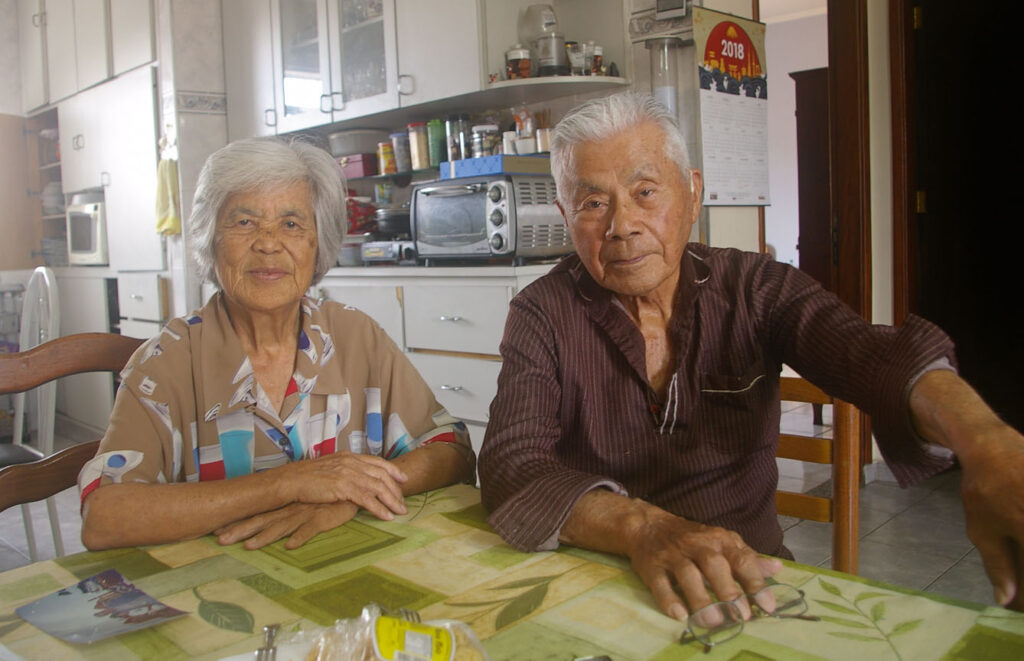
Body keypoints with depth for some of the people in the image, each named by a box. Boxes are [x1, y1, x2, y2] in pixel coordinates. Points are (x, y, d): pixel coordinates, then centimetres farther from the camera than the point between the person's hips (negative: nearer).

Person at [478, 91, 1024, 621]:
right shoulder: (540, 316, -5)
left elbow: (870, 354, -19)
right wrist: (642, 528, -34)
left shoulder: (755, 288, -1)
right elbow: (512, 464, -17)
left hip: (748, 577, 0)